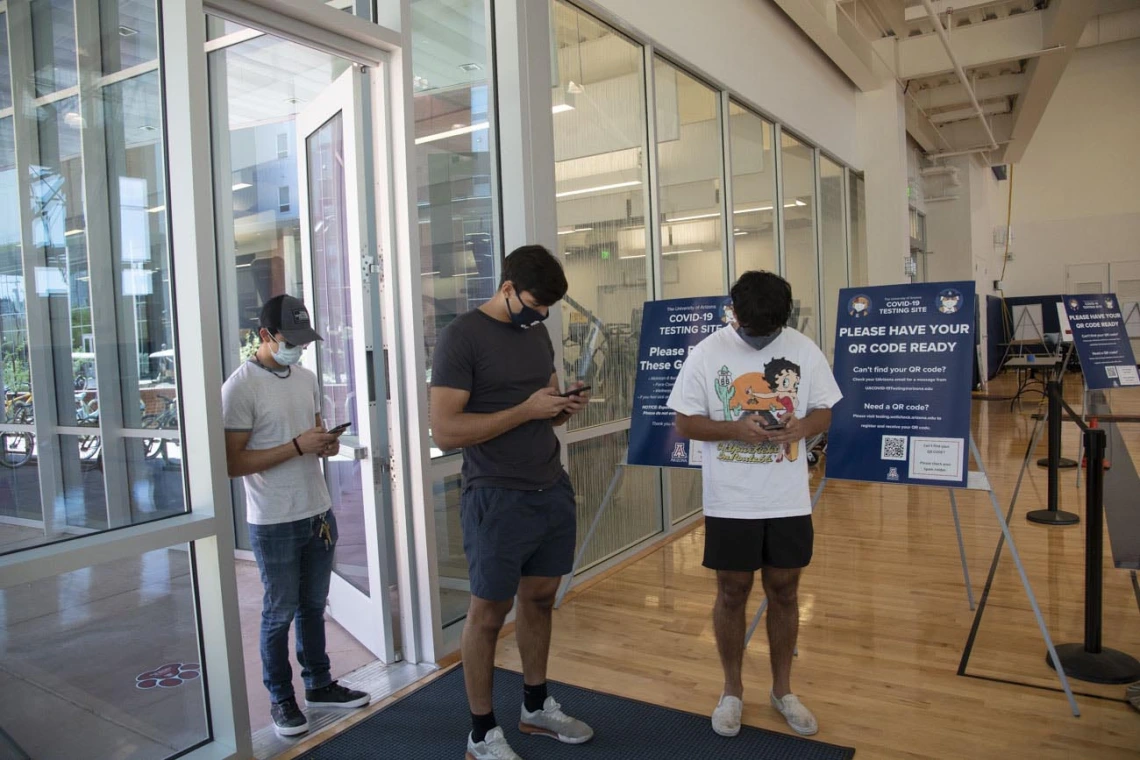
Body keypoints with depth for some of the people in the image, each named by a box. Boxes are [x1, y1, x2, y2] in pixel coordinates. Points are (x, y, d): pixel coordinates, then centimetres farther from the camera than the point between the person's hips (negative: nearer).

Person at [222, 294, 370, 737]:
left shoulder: (305, 378, 8)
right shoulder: (240, 387, -13)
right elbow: (233, 463, -17)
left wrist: (326, 445, -3)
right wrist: (298, 446, -22)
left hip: (318, 513, 6)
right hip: (274, 523, -6)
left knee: (314, 605, 18)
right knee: (280, 613, 8)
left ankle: (319, 685, 34)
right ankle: (281, 699, 26)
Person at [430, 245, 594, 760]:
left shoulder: (537, 333, 10)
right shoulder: (461, 338, -13)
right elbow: (444, 431, -19)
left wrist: (566, 407, -3)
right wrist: (526, 410, -21)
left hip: (553, 490, 7)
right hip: (498, 498, -7)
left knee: (540, 598, 16)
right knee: (489, 611, 6)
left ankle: (536, 708, 35)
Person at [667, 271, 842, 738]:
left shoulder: (805, 351, -1)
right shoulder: (707, 354, -7)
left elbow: (824, 413, 6)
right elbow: (685, 423, -5)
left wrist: (802, 427, -17)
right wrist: (736, 428, -21)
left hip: (789, 502, 2)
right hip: (730, 503, -2)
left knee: (784, 592, 13)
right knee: (732, 594, 10)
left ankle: (782, 690, 33)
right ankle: (732, 690, 30)